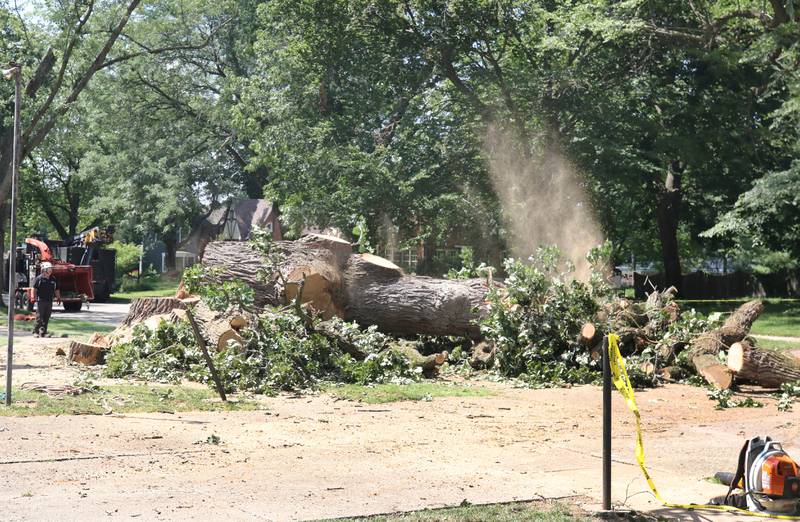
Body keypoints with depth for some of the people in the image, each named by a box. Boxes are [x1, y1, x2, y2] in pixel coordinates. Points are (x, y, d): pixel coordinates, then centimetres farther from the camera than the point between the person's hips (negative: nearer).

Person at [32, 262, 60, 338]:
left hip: (49, 301, 5)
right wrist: (34, 297, -12)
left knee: (46, 318, 6)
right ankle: (35, 332, 2)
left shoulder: (53, 279, 12)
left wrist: (58, 297, 12)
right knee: (39, 317, -5)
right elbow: (34, 289, -4)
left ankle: (43, 332, 12)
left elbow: (56, 290, 19)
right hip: (40, 300, -5)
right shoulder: (39, 278, -4)